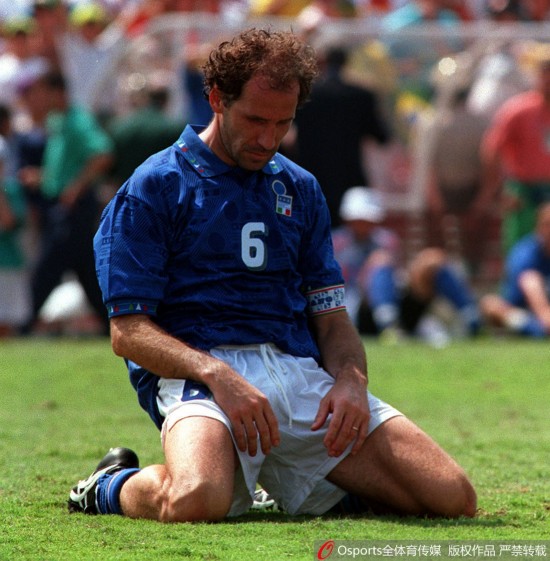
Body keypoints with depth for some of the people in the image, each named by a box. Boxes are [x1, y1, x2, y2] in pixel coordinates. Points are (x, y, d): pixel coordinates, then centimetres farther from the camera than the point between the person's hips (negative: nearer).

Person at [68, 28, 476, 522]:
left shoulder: (301, 189, 23)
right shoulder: (154, 188, 5)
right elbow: (128, 331, -3)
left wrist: (351, 379, -4)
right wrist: (217, 374, -20)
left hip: (302, 371, 5)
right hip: (196, 376, -5)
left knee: (453, 497, -13)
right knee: (197, 500, -40)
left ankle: (289, 485, 13)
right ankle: (112, 487, -1)